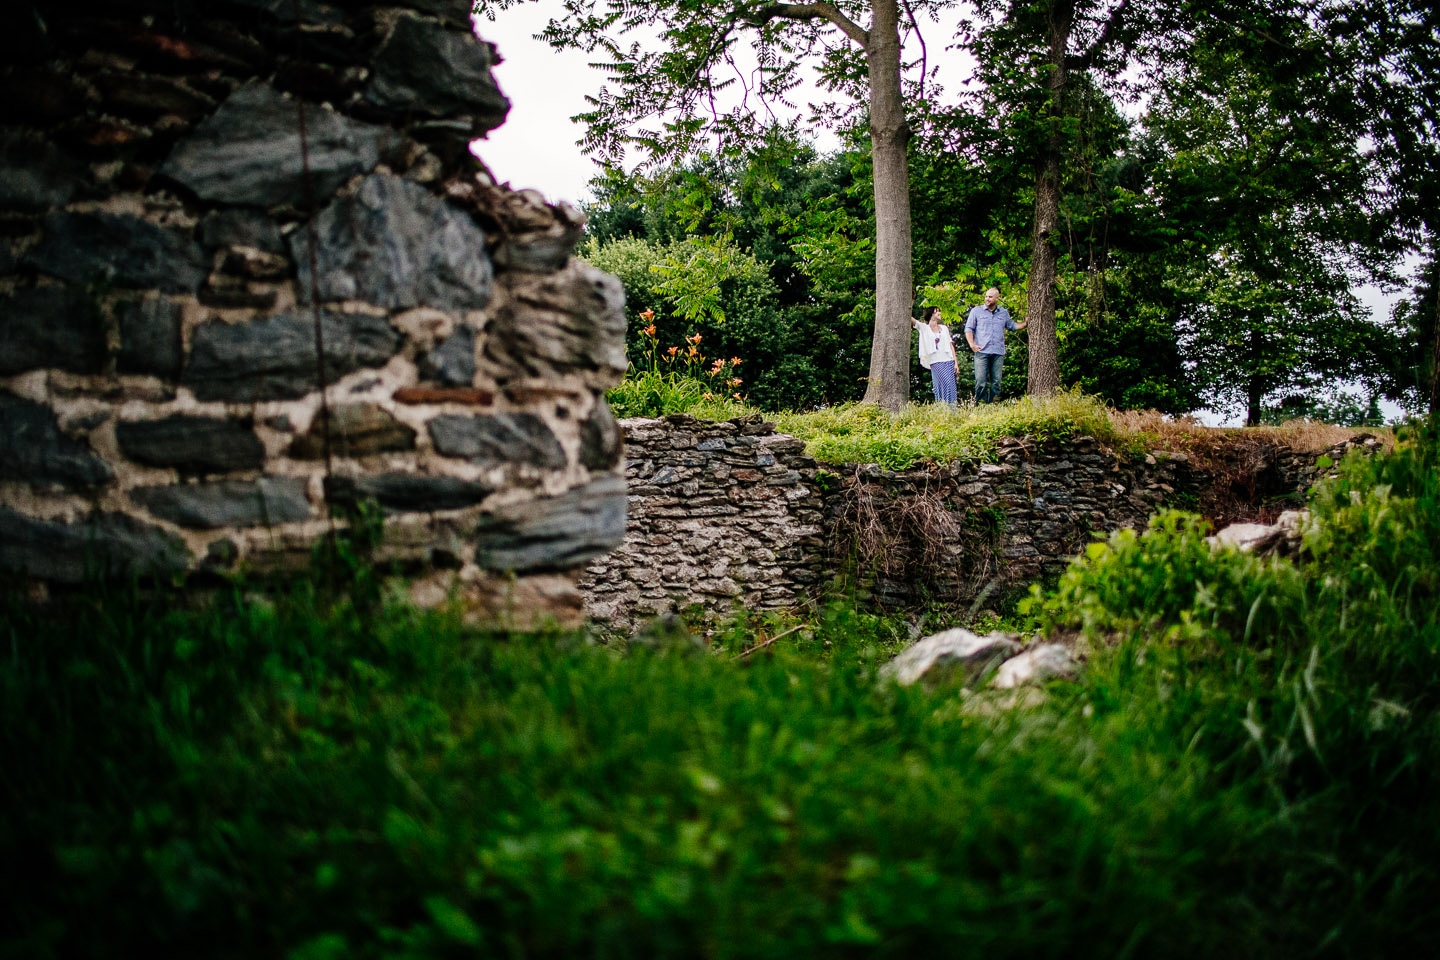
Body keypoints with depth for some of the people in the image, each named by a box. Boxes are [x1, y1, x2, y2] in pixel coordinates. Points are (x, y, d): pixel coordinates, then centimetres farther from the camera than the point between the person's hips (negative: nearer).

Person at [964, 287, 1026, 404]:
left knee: (996, 382, 2)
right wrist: (972, 344, -6)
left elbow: (1012, 326, 27)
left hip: (998, 353, 3)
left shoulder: (1004, 313, 16)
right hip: (981, 352, -3)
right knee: (980, 381, -10)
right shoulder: (976, 311, 8)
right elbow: (968, 328, 6)